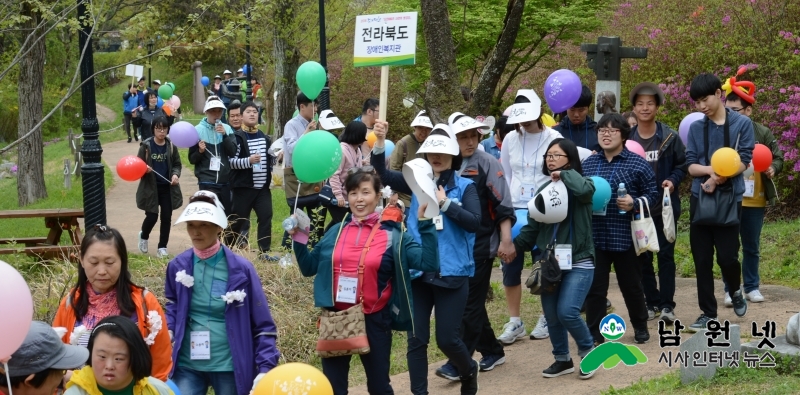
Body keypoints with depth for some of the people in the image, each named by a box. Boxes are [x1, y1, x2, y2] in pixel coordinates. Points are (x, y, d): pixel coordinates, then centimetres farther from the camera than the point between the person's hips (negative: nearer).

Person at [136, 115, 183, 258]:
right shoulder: (146, 146, -6)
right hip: (151, 187, -2)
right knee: (152, 217, -5)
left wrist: (175, 174, -11)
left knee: (166, 218, 2)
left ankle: (162, 247, 15)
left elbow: (177, 165, 9)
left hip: (167, 188, 2)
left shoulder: (171, 146, 0)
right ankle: (143, 236, 28)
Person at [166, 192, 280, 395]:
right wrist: (167, 329, -4)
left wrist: (265, 368, -12)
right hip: (187, 364, 2)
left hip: (230, 366, -2)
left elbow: (263, 325, -4)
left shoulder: (240, 269, -8)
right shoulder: (178, 266, 0)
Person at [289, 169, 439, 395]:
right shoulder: (337, 232, 5)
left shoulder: (392, 235, -4)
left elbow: (428, 263, -13)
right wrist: (299, 238, 1)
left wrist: (426, 224, -19)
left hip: (374, 321, -3)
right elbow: (309, 268, 14)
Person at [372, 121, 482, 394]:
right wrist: (380, 143, -19)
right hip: (418, 270, 3)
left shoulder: (464, 187, -2)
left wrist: (446, 203, -19)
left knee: (447, 338, 2)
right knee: (416, 338, 3)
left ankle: (469, 371, 33)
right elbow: (382, 175, -5)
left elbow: (474, 222, -13)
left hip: (451, 272, -3)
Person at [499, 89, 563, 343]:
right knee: (510, 267, 3)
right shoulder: (510, 139, 5)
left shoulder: (554, 139, -5)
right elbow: (505, 176, 11)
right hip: (514, 210, 3)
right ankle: (514, 322, 13)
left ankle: (547, 319, 19)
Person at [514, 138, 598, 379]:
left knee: (567, 312, -16)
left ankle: (588, 351, 8)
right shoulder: (544, 189, 11)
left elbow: (585, 189, -32)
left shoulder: (579, 186, -5)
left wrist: (565, 174, -15)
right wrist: (515, 246, -4)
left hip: (578, 262, -6)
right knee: (551, 316, 7)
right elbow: (533, 226, 10)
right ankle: (562, 359, 26)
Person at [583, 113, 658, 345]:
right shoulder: (588, 163, 8)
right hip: (594, 236, 3)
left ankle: (640, 326, 31)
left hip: (625, 236, -2)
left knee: (631, 285, 11)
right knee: (594, 287, 3)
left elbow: (652, 193, -1)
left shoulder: (637, 164, -3)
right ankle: (594, 333, 12)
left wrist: (634, 203, -17)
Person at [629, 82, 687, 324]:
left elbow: (682, 164, 2)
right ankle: (652, 302, 19)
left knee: (666, 254, 1)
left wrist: (673, 180, -14)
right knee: (643, 256, 8)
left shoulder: (670, 136, -5)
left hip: (666, 205, -2)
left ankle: (667, 304, 6)